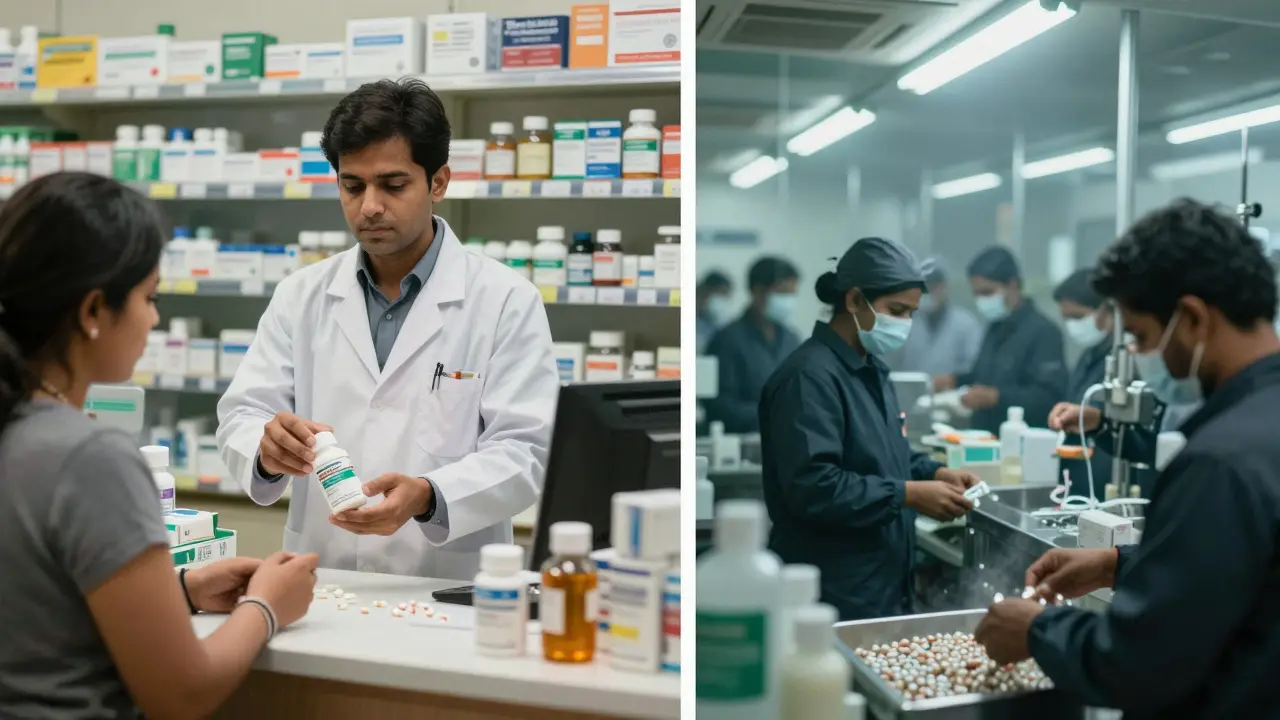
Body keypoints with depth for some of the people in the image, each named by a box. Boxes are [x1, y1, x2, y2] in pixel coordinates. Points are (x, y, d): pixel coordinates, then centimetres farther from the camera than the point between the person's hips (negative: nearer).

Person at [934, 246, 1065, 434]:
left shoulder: (1044, 332, -13)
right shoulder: (997, 327, 13)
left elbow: (1050, 397, -20)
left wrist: (995, 397, -29)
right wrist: (955, 381, 7)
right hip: (985, 438, 7)